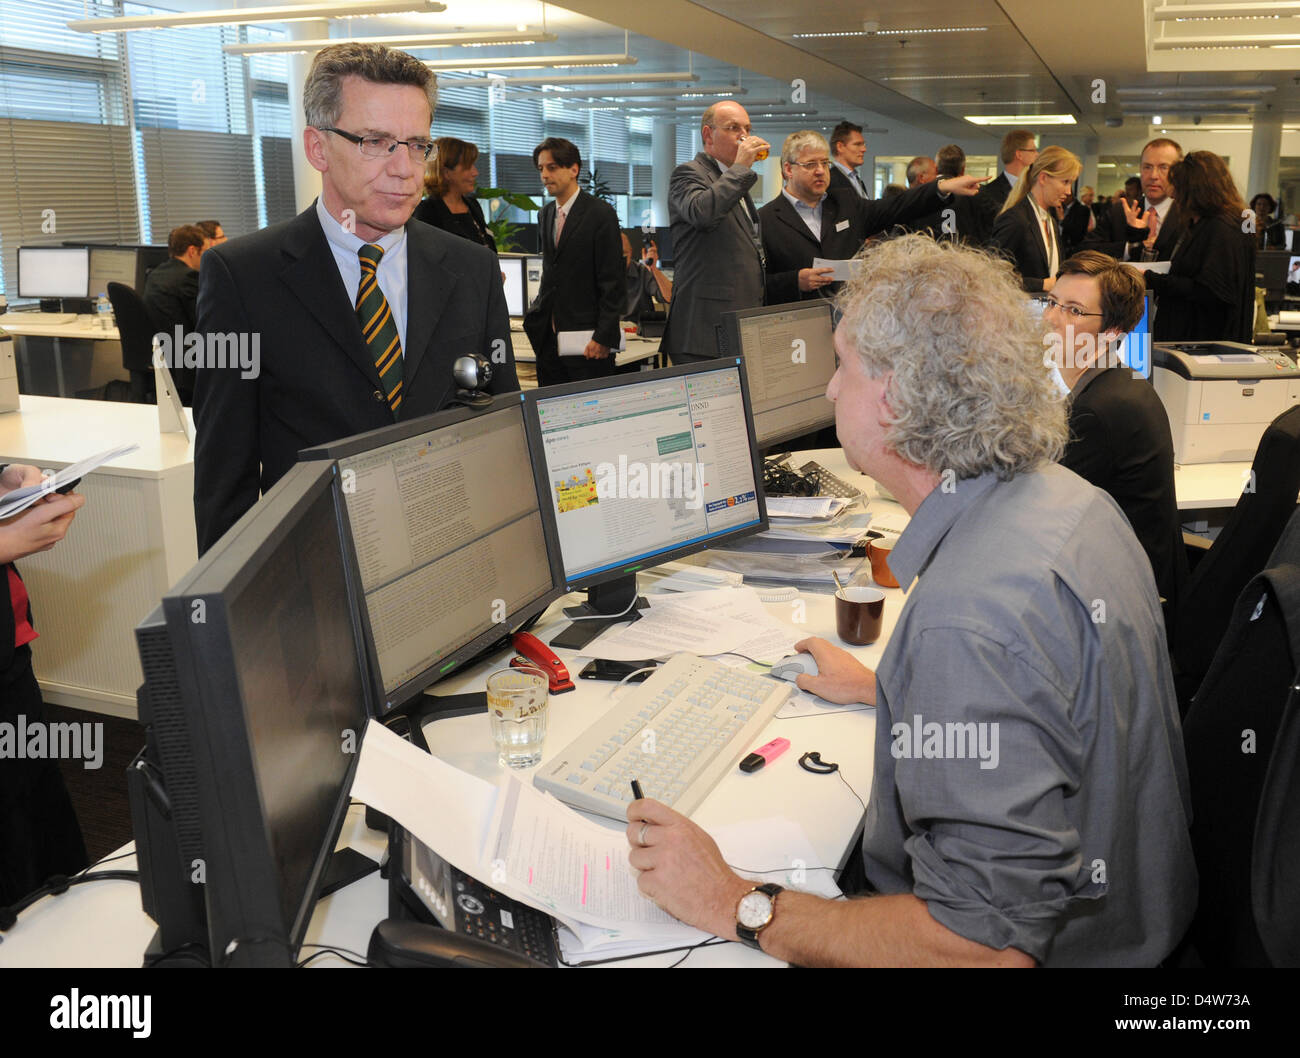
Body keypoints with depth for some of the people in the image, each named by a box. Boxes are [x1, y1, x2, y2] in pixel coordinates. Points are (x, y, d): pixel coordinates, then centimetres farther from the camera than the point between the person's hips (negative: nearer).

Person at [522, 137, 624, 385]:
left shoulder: (601, 213, -7)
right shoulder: (545, 214, 14)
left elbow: (613, 282, -11)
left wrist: (604, 337, -16)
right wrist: (536, 313, 10)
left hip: (586, 340, -6)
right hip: (548, 338, 6)